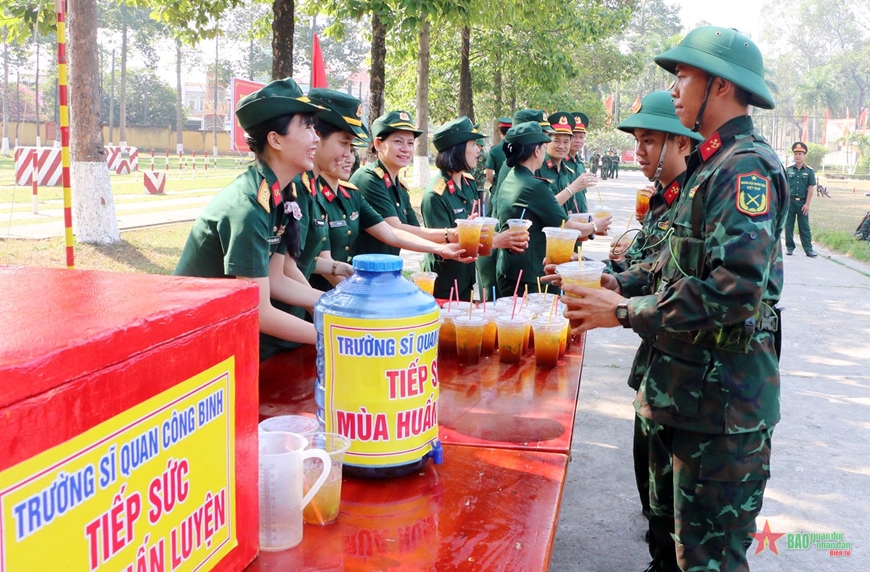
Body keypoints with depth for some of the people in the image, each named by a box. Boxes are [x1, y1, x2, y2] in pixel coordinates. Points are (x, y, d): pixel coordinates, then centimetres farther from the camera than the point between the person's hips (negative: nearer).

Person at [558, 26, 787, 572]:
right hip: (685, 387, 10)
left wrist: (624, 312, -24)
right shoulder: (711, 166, 13)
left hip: (722, 400, -10)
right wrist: (620, 284, 5)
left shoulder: (747, 168, -19)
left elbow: (738, 288, -30)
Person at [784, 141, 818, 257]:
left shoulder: (809, 171, 3)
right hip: (789, 201, 1)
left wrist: (807, 204, -7)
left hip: (802, 202, -1)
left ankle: (808, 249, 2)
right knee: (789, 225, 4)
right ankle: (789, 247, 13)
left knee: (804, 227, 0)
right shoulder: (788, 170, 7)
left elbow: (811, 189, 1)